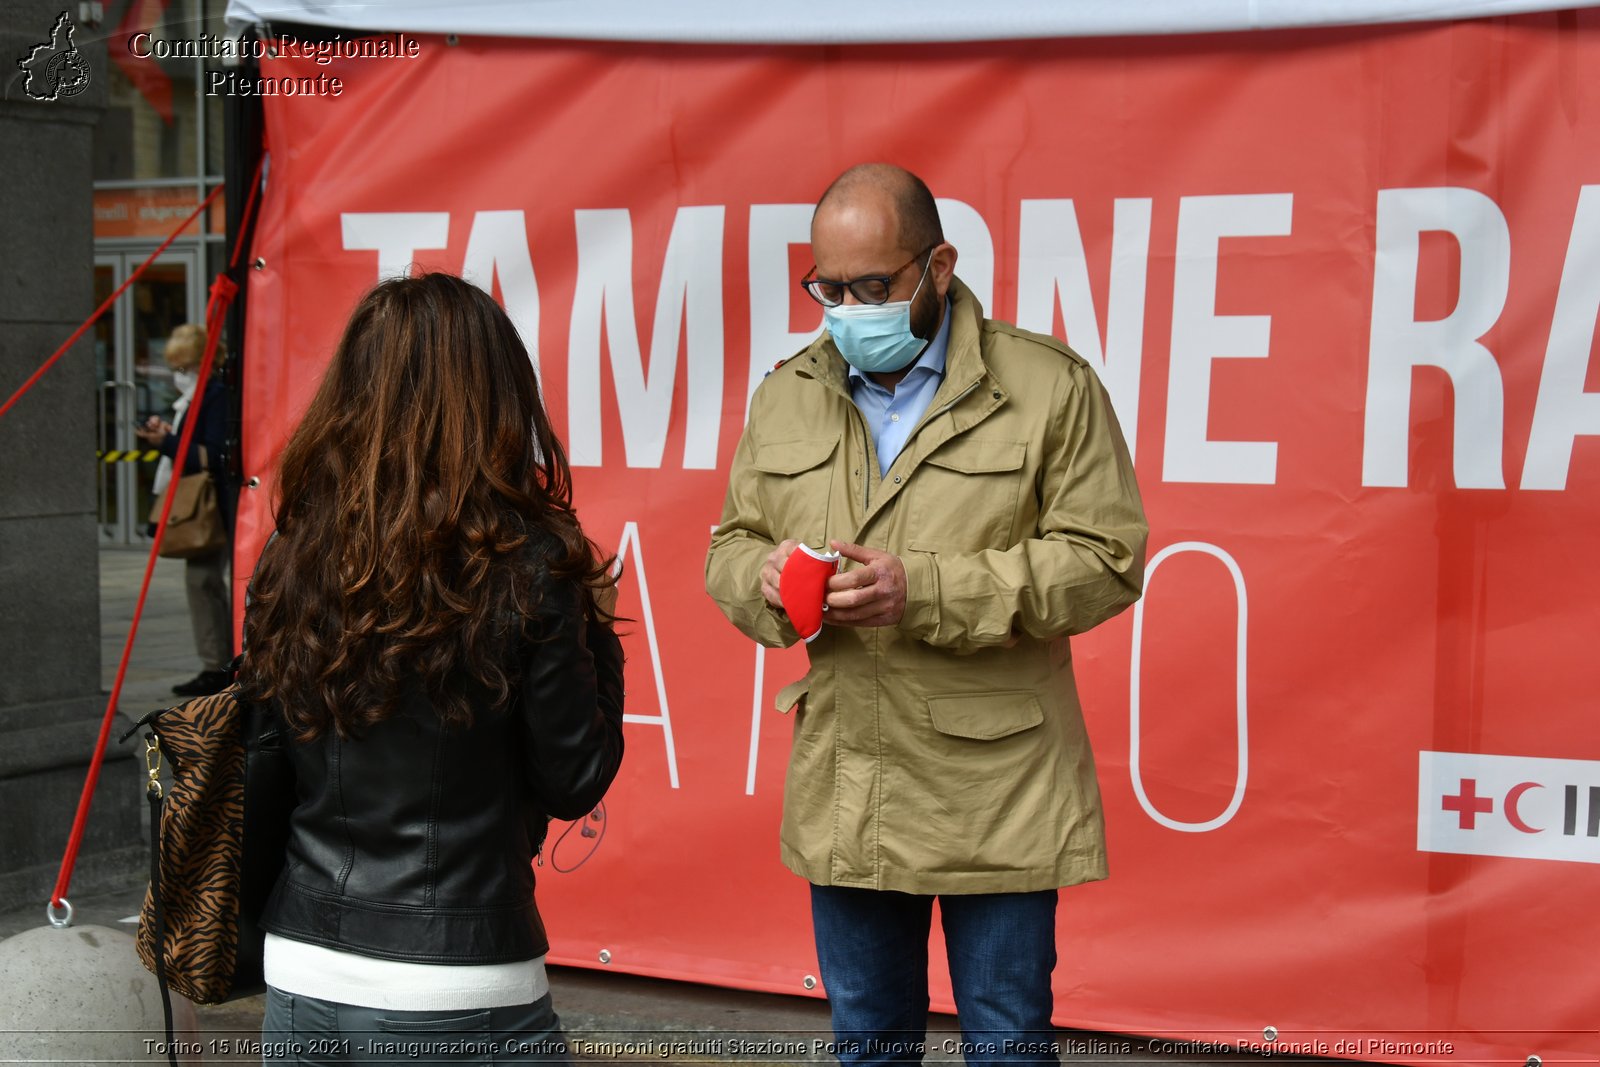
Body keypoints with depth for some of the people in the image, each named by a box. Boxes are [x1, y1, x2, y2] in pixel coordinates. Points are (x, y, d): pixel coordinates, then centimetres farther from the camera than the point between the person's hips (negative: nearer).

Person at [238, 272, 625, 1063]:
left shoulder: (288, 560, 0)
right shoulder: (524, 568, -12)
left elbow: (265, 762, 10)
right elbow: (574, 783, -6)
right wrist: (596, 628, 6)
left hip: (300, 975, 4)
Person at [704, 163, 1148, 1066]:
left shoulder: (1050, 387, -7)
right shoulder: (786, 397, 8)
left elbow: (1106, 560, -11)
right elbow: (729, 548, 15)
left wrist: (927, 592, -20)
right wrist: (765, 578, -11)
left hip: (998, 800, -4)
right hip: (843, 798, 4)